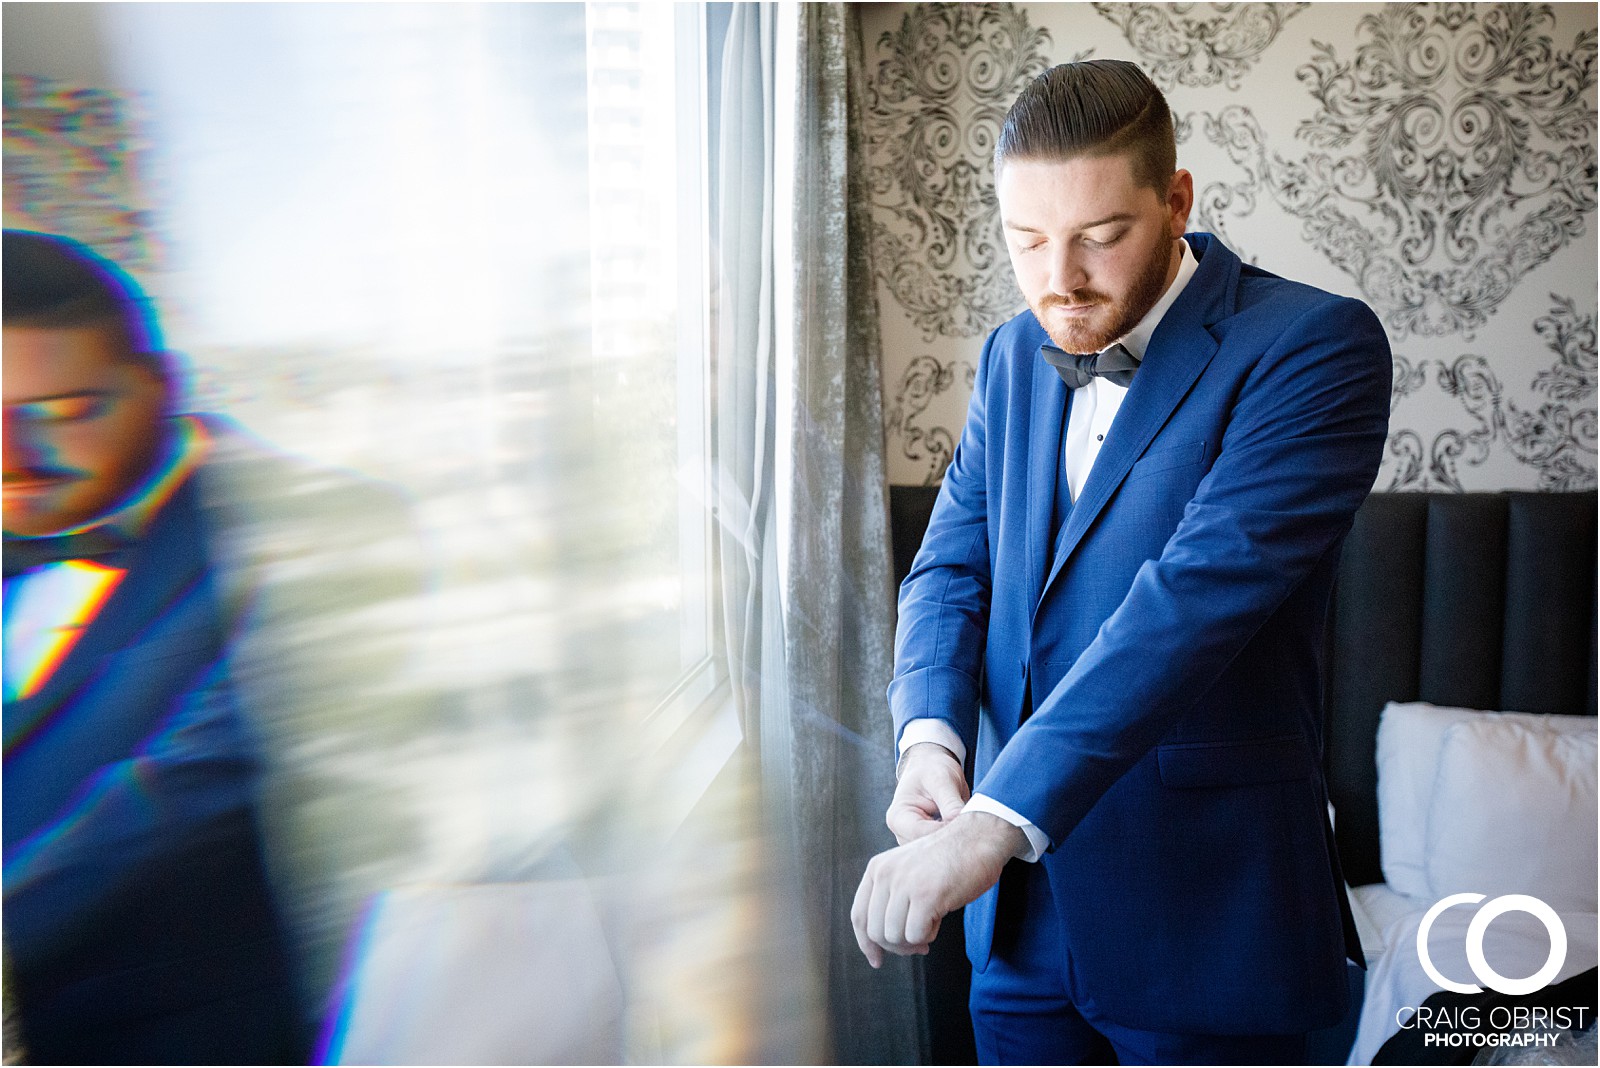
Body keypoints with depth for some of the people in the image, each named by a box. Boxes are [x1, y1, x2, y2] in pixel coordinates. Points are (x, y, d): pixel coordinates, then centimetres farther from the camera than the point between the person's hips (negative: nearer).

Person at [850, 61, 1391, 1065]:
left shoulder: (1315, 345, -14)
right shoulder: (1015, 356, 8)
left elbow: (1199, 590, -26)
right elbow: (951, 568, 7)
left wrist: (996, 821, -33)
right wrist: (929, 739, -14)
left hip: (1203, 911, -5)